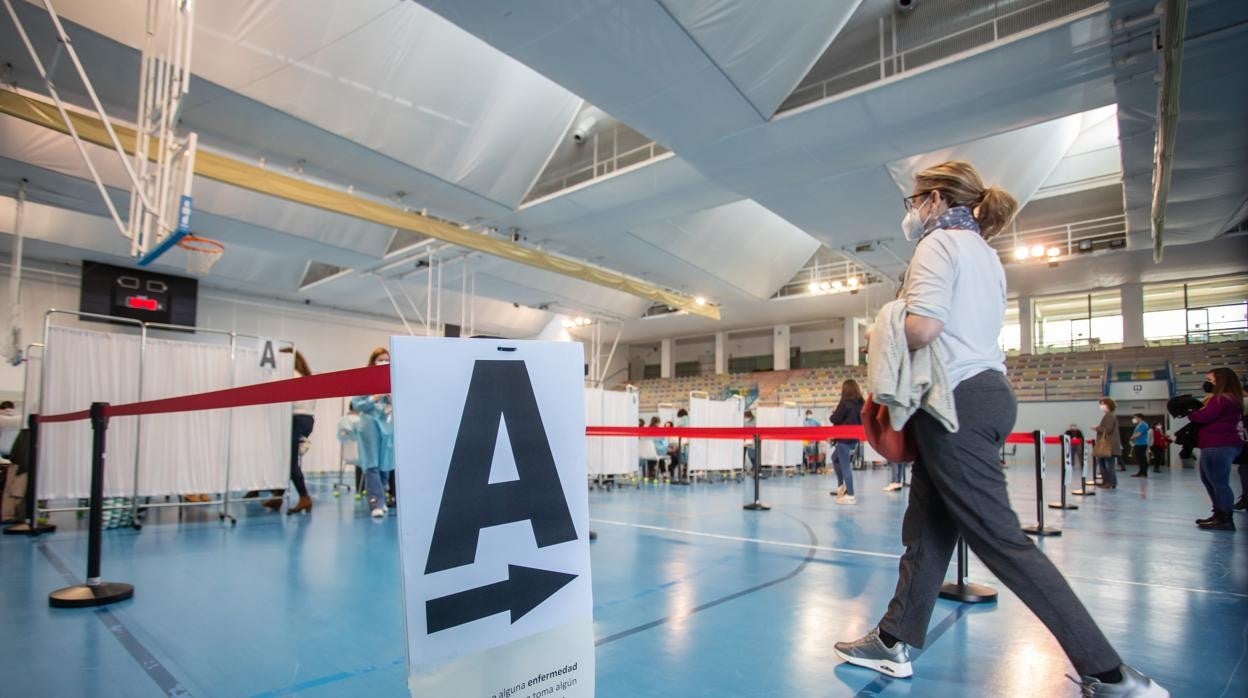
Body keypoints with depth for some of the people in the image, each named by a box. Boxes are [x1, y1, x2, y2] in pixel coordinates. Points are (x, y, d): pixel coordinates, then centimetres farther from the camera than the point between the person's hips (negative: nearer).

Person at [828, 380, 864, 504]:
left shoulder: (845, 403, -14)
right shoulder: (860, 404, 4)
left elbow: (835, 419, -13)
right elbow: (862, 420, 10)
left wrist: (834, 414, 6)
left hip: (844, 437, -8)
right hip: (854, 437, 8)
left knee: (845, 465, -1)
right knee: (835, 458, 25)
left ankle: (850, 495, 1)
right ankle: (841, 485, 26)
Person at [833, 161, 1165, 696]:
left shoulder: (939, 243, -7)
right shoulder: (984, 252, 22)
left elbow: (922, 328, -21)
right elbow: (964, 329, 18)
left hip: (957, 401, -10)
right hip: (987, 391, 10)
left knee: (1000, 539, -4)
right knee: (926, 528, 12)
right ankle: (896, 640, 20)